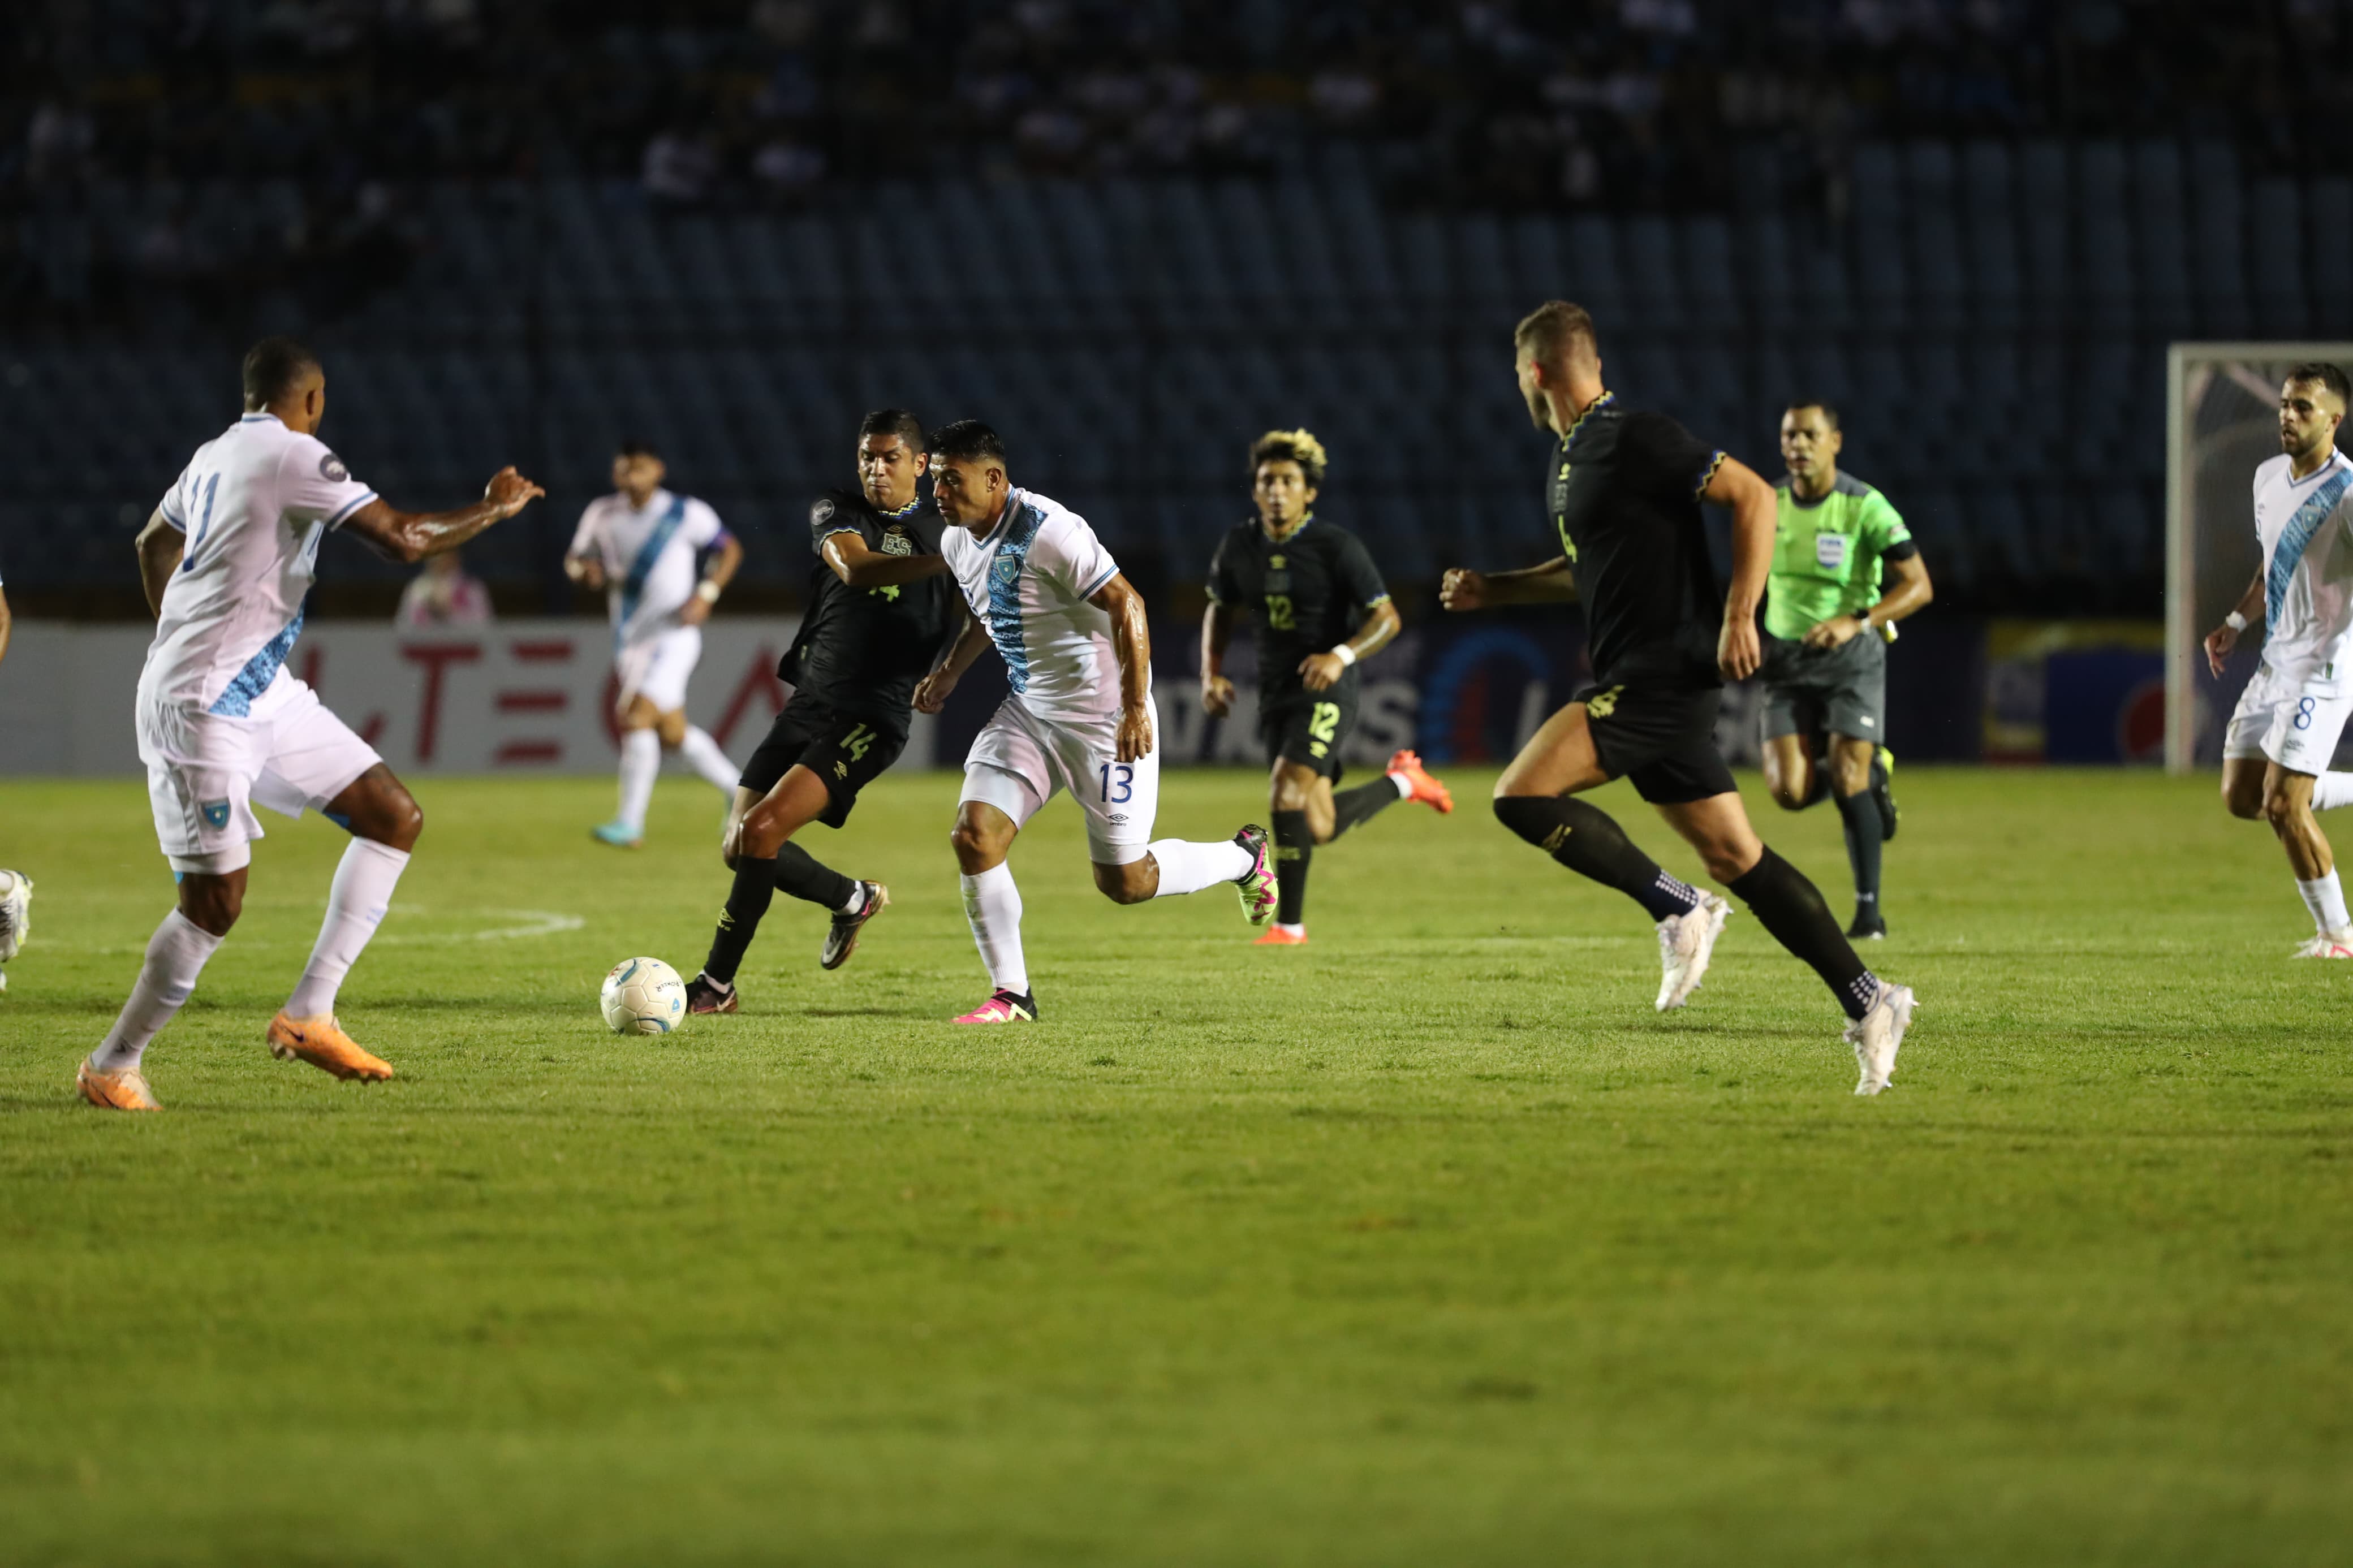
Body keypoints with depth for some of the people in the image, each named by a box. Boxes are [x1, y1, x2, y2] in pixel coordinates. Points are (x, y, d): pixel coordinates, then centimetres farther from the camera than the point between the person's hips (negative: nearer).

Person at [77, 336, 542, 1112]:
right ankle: (112, 1066, 6)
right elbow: (403, 538, -20)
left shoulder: (213, 457, 14)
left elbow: (154, 543, 31)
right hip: (202, 707, -10)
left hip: (262, 694, 10)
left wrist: (175, 636, 41)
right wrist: (494, 507, -5)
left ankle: (307, 1017, 4)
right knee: (217, 900, -10)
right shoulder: (295, 456, -14)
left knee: (396, 818, 4)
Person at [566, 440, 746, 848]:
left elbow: (730, 549, 3)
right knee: (673, 733, 12)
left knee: (637, 718, -20)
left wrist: (706, 594, -11)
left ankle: (630, 824, -19)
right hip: (630, 642, 6)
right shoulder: (602, 515, 3)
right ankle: (738, 794, 33)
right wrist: (586, 571, -11)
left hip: (674, 635, -6)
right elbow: (575, 559, 14)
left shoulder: (687, 514, -8)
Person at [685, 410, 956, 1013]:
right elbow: (854, 568, -20)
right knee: (740, 847, 3)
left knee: (761, 829, -19)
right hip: (809, 704, 4)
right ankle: (854, 900, 28)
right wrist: (941, 562, -34)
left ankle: (716, 985, -10)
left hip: (873, 718, -4)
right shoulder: (836, 512, 3)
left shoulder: (943, 527, 5)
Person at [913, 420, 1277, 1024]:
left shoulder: (1047, 531, -24)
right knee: (975, 834, -11)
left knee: (1125, 882, 1)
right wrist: (949, 671, 13)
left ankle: (1245, 856, 29)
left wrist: (1136, 709, -26)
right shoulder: (957, 540, 3)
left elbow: (1126, 604, -24)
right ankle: (1011, 994, -1)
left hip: (1103, 718, -8)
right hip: (1027, 712, 8)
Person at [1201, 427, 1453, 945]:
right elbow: (1221, 610, 19)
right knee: (1318, 827, 7)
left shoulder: (1337, 547, -12)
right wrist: (1212, 673, 4)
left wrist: (1342, 655, -27)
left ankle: (1290, 923, -17)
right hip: (1276, 696, 6)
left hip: (1326, 692, -6)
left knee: (1286, 790, -25)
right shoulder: (1239, 546, 2)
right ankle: (1401, 781, 35)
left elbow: (1386, 618, -10)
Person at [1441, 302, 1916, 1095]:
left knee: (1522, 796, -17)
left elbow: (1754, 496, -16)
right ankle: (1867, 1001, 6)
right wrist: (1493, 588, 24)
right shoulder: (1566, 462, 18)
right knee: (1734, 856, 6)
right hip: (1636, 681, 10)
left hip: (1663, 673, -10)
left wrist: (1739, 615, -21)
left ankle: (1678, 907, -10)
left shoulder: (1638, 440, -12)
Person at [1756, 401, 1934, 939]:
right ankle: (1872, 775, 22)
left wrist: (1855, 622, -26)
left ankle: (1869, 909, 1)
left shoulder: (1865, 507, -13)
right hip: (1787, 657, 4)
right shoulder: (1770, 503, 1)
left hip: (1852, 653, -4)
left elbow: (1918, 586, -15)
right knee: (1789, 792, -10)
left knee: (1848, 781, -13)